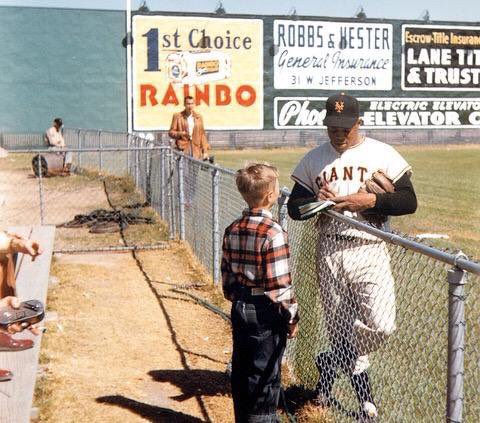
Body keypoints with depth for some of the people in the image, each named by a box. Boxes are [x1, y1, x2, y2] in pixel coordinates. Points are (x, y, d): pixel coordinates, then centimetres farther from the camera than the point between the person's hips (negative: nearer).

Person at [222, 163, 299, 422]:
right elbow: (279, 284, -19)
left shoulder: (232, 230, 3)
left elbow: (227, 275, 9)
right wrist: (291, 316, -8)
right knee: (265, 376, 4)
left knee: (241, 371, 17)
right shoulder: (272, 233, -20)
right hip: (265, 313, -7)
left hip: (240, 310, 7)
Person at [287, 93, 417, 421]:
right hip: (329, 251, 2)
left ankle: (332, 362, 11)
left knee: (381, 325, -16)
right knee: (340, 329, 5)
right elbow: (294, 207, 11)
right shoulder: (313, 159, 10)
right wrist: (316, 201, -10)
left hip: (368, 249, -2)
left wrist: (371, 200, -17)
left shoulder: (381, 154, 2)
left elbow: (409, 202, -2)